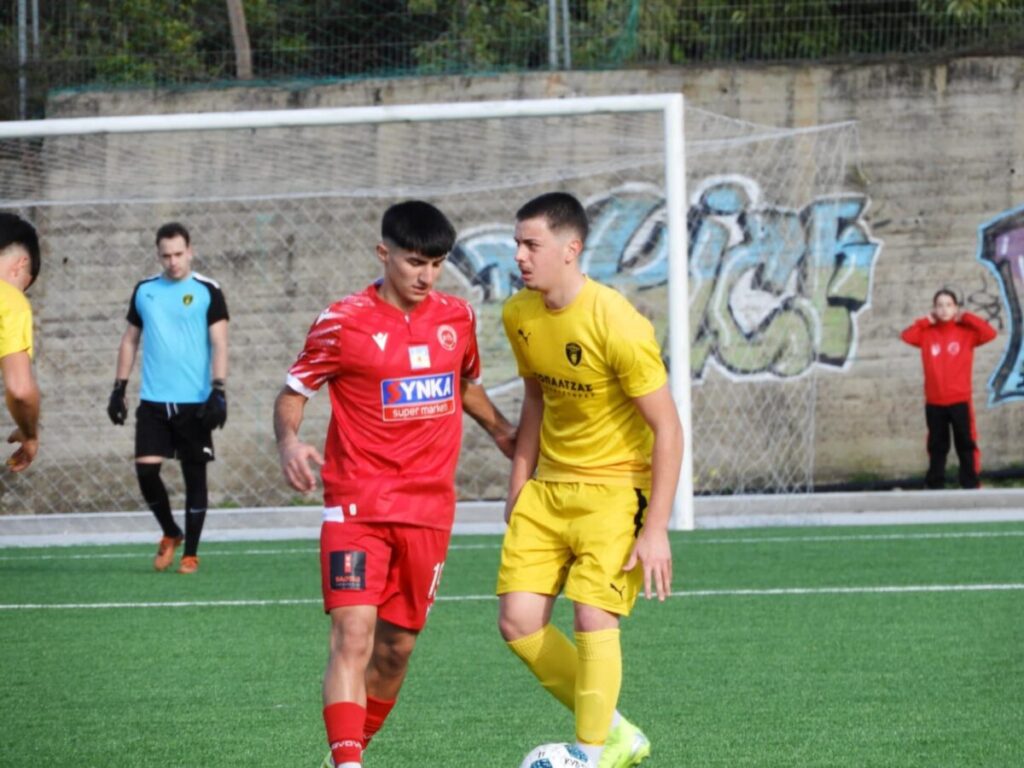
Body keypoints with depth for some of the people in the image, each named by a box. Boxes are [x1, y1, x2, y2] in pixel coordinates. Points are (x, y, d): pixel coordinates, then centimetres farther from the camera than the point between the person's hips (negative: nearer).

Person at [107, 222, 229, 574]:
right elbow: (130, 340, 17)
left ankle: (190, 554, 10)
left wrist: (218, 390, -15)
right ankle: (170, 534, 17)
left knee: (195, 476, 1)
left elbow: (219, 344, -5)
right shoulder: (144, 291, 10)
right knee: (145, 468, -7)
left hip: (195, 401, -3)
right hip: (153, 400, 3)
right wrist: (119, 387, 11)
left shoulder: (207, 292, -1)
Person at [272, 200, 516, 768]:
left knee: (397, 646, 9)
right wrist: (289, 441, -20)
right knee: (353, 635, -18)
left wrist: (501, 430, 11)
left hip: (429, 508, 5)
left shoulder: (456, 317, 7)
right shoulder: (344, 322, -7)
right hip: (358, 504, -4)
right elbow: (293, 392, 0)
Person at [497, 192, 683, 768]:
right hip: (548, 487, 7)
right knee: (519, 622, -3)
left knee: (593, 617, -18)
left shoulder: (617, 325, -22)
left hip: (614, 488, -7)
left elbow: (668, 429, -19)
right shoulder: (519, 316, 0)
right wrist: (519, 485, 15)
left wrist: (655, 529, -21)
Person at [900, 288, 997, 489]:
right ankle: (934, 486, 13)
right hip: (934, 402, 2)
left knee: (965, 444, 1)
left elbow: (990, 333, -14)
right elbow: (906, 336, -8)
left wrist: (966, 318, -7)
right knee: (937, 446, 9)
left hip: (960, 400, -2)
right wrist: (927, 321, -3)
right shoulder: (927, 333, 5)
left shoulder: (966, 331, 0)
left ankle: (970, 485, 4)